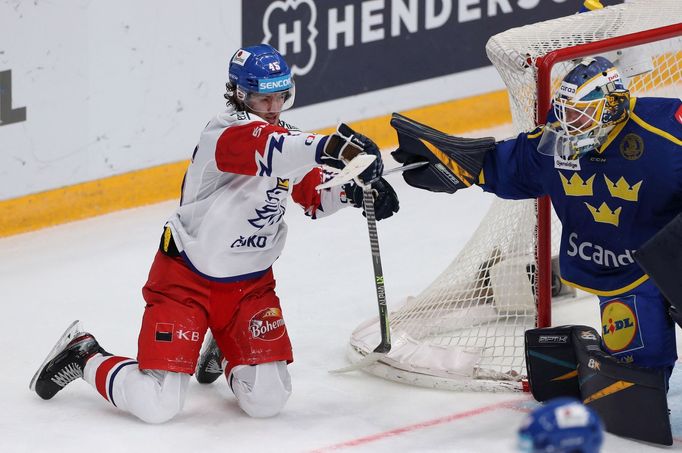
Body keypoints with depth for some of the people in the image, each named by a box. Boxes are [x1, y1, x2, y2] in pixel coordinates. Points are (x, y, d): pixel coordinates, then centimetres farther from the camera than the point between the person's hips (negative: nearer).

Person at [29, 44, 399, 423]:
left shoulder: (285, 140, 3)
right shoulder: (225, 133, -22)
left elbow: (315, 194, 14)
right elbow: (266, 149, -45)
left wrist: (355, 189, -8)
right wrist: (337, 147, -61)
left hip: (251, 285, 7)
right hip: (187, 280, -7)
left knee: (268, 400, -5)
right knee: (156, 405, -12)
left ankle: (224, 349, 28)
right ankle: (84, 356, 16)